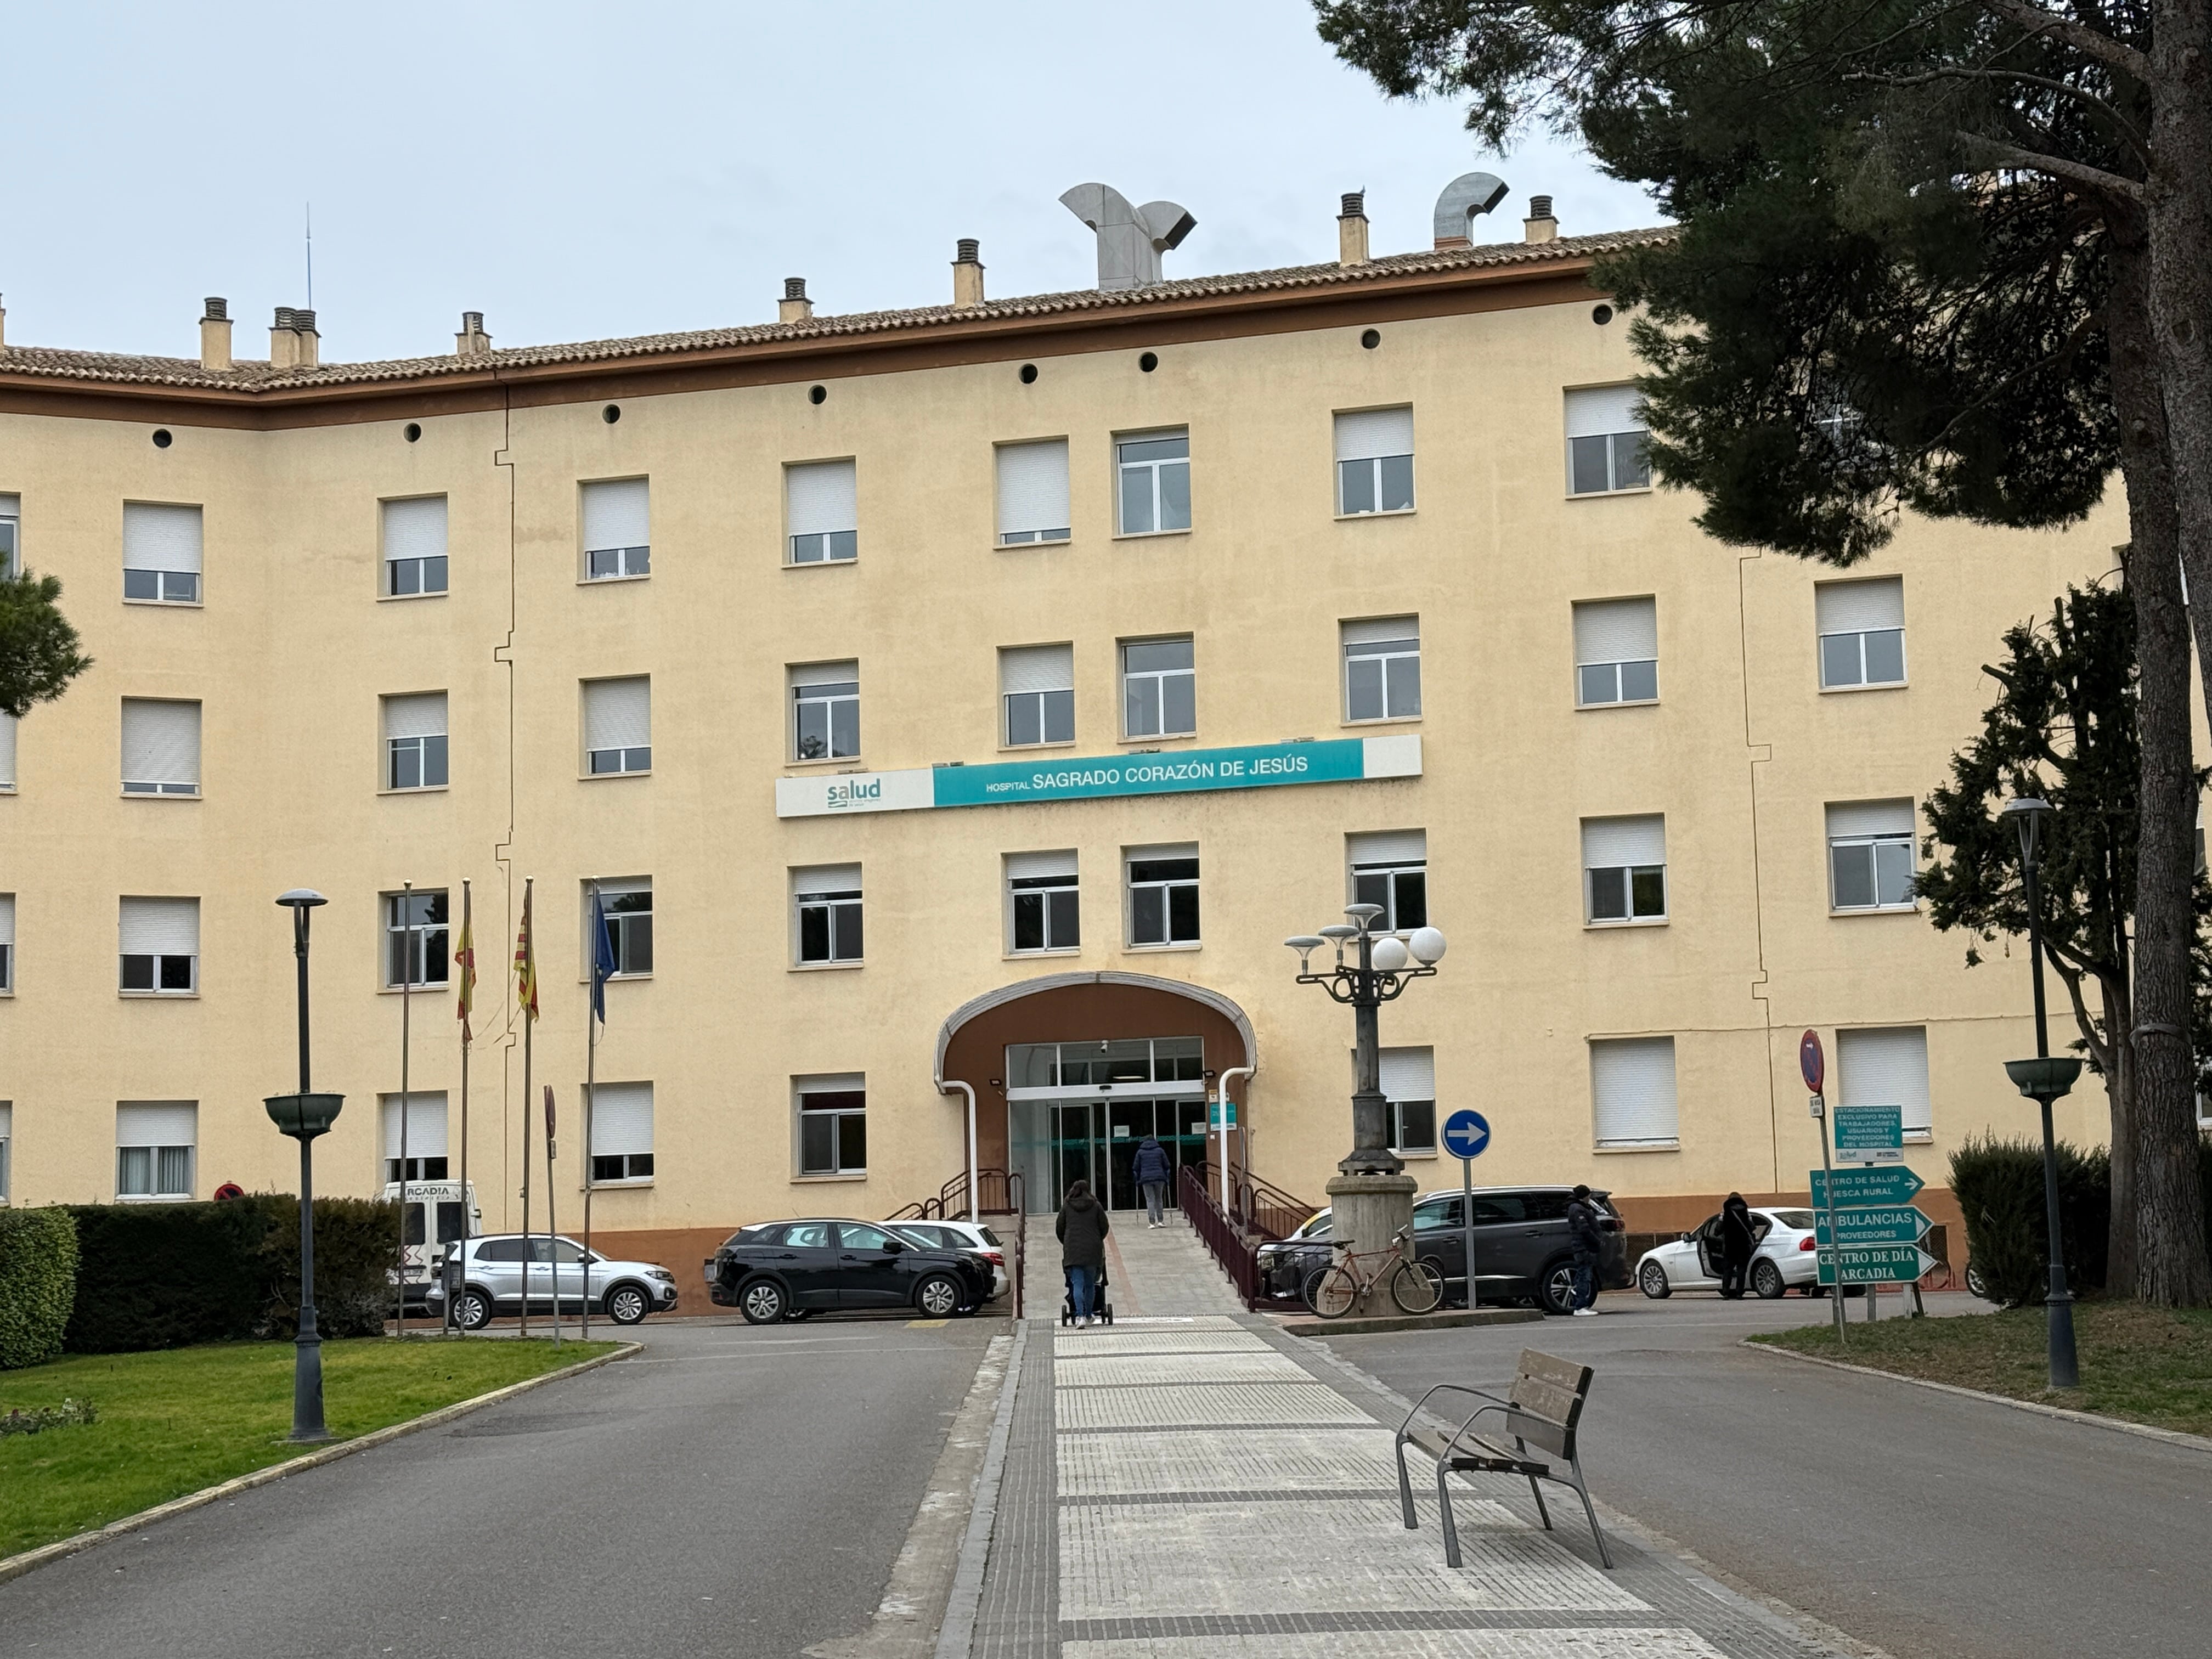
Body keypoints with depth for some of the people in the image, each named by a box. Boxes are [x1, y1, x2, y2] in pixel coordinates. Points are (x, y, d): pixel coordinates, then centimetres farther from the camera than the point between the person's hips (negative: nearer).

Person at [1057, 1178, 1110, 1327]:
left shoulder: (1066, 1207, 7)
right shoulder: (1096, 1206, 6)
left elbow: (1059, 1229, 9)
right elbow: (1105, 1227, 7)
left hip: (1073, 1250, 0)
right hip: (1093, 1250, 0)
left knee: (1077, 1283, -4)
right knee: (1090, 1284, 12)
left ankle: (1080, 1316, -19)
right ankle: (1088, 1316, 19)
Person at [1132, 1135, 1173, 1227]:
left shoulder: (1140, 1152, 8)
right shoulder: (1160, 1150, 9)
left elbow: (1136, 1167, 8)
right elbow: (1167, 1165, 8)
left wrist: (1138, 1179, 15)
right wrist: (1167, 1177, 15)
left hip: (1146, 1179, -1)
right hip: (1159, 1178, 1)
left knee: (1150, 1200, 0)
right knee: (1159, 1199, 13)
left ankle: (1152, 1222, -8)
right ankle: (1160, 1221, 10)